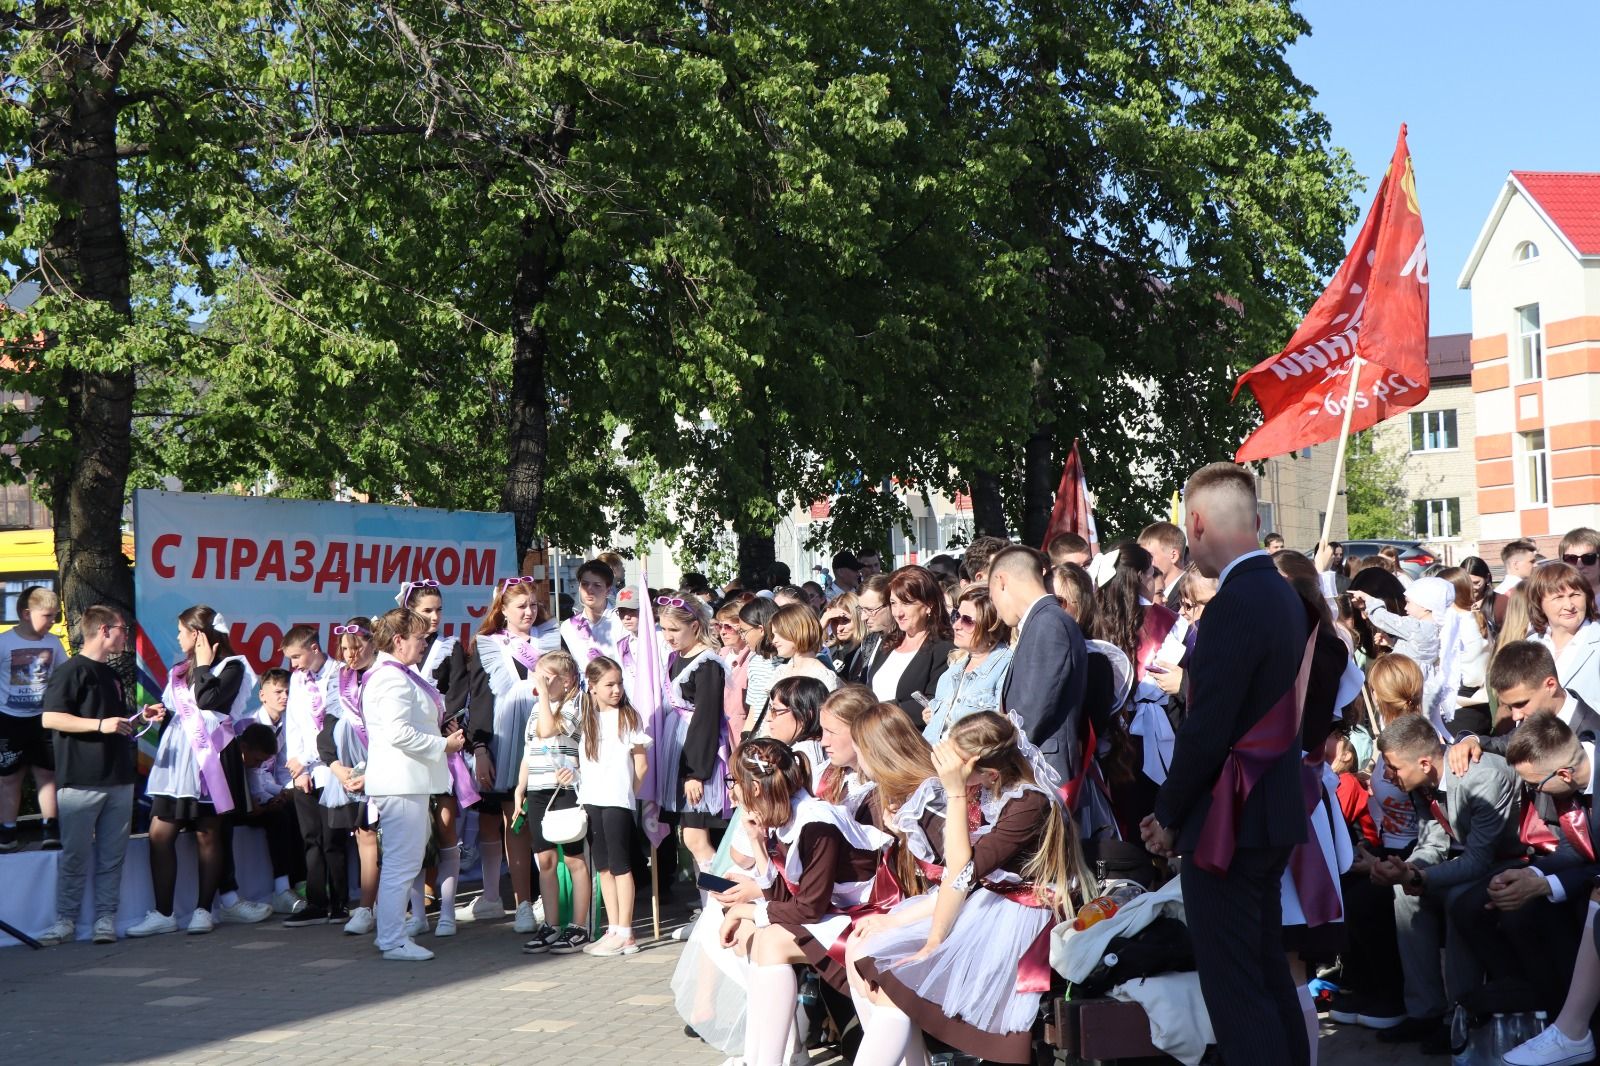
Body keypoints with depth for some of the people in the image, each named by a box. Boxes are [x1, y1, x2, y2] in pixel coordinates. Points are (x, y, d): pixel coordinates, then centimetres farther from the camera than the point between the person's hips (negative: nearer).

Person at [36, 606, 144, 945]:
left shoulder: (110, 676, 21)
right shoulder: (72, 671, -6)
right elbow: (49, 718, -16)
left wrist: (140, 717, 15)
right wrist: (100, 724, -20)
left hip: (119, 780, 8)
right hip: (81, 781, -8)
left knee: (112, 854, 5)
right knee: (75, 855, -3)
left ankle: (105, 917, 8)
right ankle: (65, 919, 5)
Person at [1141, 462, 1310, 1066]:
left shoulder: (1233, 605, -20)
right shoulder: (1284, 595, 9)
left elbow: (1207, 730, -22)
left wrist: (1168, 814, -8)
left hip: (1227, 822, -10)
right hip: (1271, 811, 10)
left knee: (1234, 983, -3)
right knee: (1268, 970, 19)